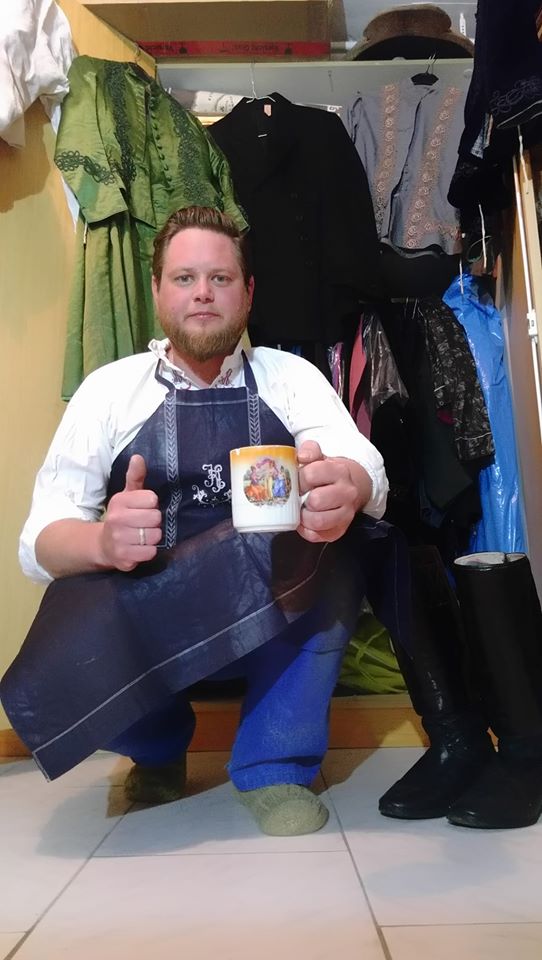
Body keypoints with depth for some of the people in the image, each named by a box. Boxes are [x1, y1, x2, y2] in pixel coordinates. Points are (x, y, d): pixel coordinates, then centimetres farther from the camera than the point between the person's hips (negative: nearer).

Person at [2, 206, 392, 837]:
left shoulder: (289, 377, 1)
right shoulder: (110, 389, -1)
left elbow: (362, 464, -18)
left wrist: (345, 486, -44)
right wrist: (102, 542, -33)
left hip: (279, 622, 0)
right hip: (133, 628, 1)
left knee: (331, 550, -28)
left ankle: (275, 765, -8)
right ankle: (159, 745, 10)